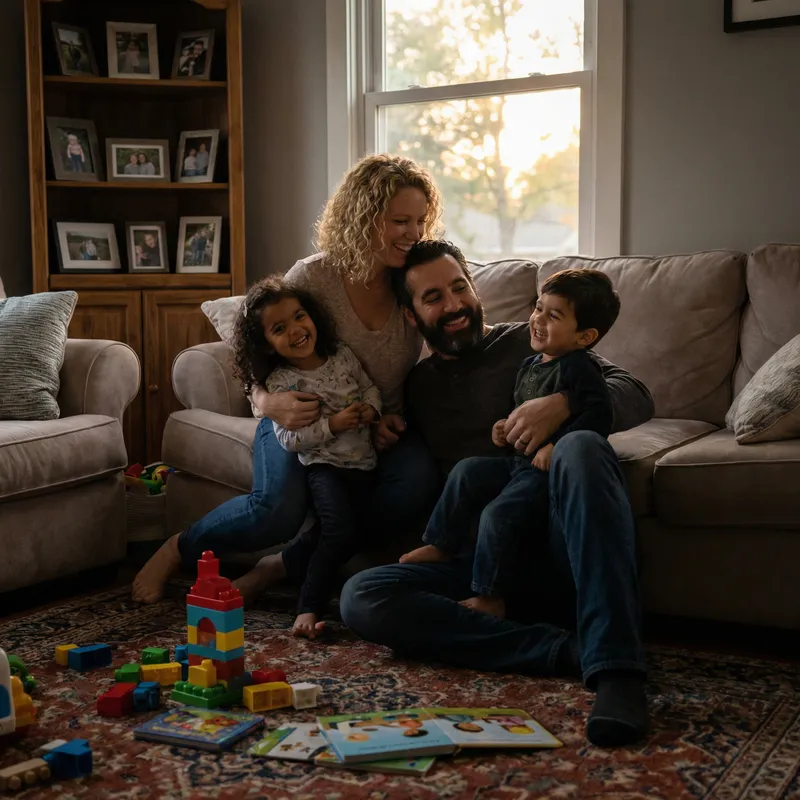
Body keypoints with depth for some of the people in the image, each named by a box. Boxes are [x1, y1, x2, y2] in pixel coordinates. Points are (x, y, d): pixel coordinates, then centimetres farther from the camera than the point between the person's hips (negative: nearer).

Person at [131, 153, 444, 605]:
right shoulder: (311, 278, -13)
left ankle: (286, 564, -13)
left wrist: (392, 420, -14)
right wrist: (271, 404, -31)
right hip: (299, 423, -3)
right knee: (279, 509, -33)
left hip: (377, 433, 3)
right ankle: (178, 551, 2)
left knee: (418, 480, -31)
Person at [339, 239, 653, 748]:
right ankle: (569, 651, -29)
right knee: (361, 597, -22)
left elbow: (637, 398, 3)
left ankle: (614, 668, -43)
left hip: (561, 554, -2)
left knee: (582, 446, -33)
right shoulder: (416, 386, 23)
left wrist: (562, 403, -17)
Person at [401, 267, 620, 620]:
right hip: (519, 461, 10)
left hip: (549, 467, -10)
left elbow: (597, 415, -27)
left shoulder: (578, 368, -15)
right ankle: (442, 545, 16)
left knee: (498, 515, -21)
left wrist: (558, 445, -31)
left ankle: (489, 598, -7)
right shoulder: (530, 365, 13)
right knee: (466, 471, 4)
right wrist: (508, 427, 9)